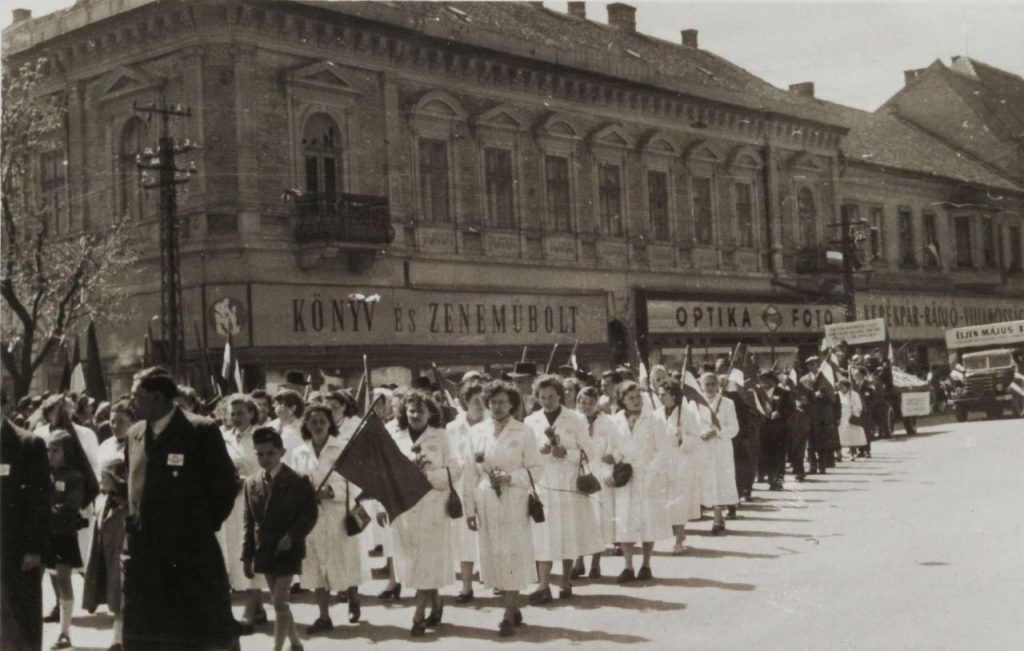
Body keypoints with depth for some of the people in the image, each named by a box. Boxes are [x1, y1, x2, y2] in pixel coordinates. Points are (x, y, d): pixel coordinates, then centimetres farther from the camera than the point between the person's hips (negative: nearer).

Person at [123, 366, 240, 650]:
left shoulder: (201, 430, -9)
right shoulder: (135, 434, 10)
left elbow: (226, 484, -7)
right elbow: (132, 485, 17)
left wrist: (206, 524, -3)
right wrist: (133, 527, 8)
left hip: (192, 549, -6)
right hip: (144, 551, 6)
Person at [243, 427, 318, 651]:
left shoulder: (297, 481, -10)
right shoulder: (251, 483, 4)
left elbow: (310, 514, -9)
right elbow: (248, 522, 7)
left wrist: (292, 536, -21)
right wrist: (247, 555, 5)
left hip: (288, 549, -5)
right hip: (264, 551, 5)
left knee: (279, 601, -10)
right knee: (278, 602, 14)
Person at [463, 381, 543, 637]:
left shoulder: (524, 432, -1)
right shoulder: (476, 432, 6)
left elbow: (536, 469, -1)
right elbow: (470, 473, 7)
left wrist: (510, 477, -17)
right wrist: (470, 508, 4)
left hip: (514, 503, -3)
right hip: (486, 503, 3)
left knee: (512, 556, -4)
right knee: (494, 556, 6)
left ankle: (509, 616, 1)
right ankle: (513, 609, 20)